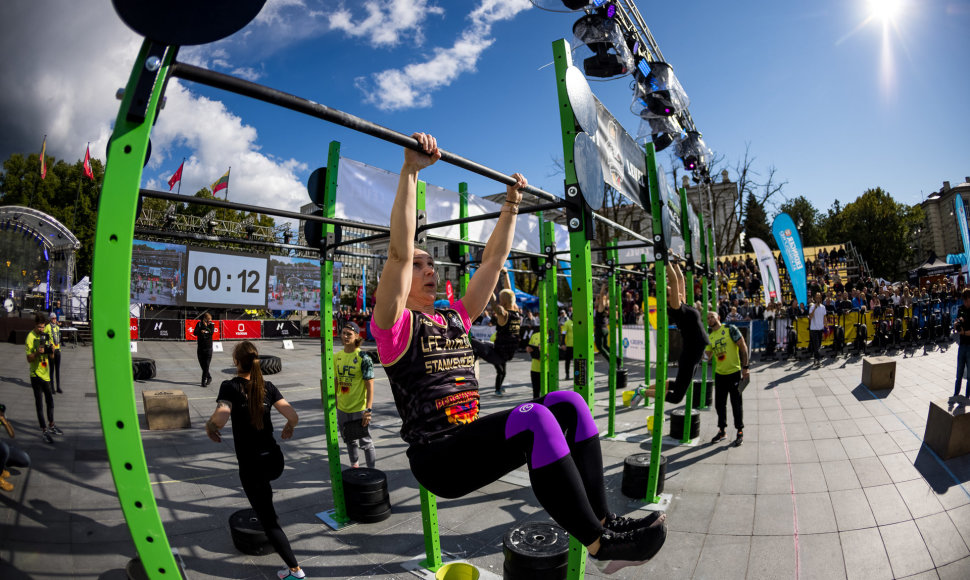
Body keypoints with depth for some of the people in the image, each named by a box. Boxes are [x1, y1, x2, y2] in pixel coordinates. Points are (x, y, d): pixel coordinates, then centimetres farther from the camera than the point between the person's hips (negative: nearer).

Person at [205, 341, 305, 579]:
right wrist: (288, 428, 16)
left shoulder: (230, 386, -10)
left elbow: (220, 419, -27)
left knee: (269, 520, 7)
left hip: (251, 465, -4)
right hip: (275, 459, 4)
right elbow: (293, 417, -6)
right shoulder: (267, 386, 0)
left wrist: (209, 427, -5)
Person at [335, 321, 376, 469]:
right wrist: (333, 404, 14)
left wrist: (368, 410, -20)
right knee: (349, 440, 22)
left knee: (365, 442, 3)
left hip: (359, 408, -6)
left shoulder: (363, 357, -15)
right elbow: (336, 382, 12)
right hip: (342, 408, 6)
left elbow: (370, 385, -16)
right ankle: (354, 465, 42)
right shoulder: (337, 356, 3)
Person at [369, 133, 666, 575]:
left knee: (568, 402, -9)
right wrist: (411, 171, -21)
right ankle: (598, 541, -18)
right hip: (436, 456, -7)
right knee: (533, 418, -30)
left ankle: (602, 518, -8)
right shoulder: (394, 326, -4)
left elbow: (492, 261, 17)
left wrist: (511, 205, 19)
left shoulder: (455, 319, 15)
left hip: (471, 441, 8)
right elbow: (399, 251, -18)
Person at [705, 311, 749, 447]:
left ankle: (740, 432, 17)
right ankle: (721, 431, 25)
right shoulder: (709, 336, 9)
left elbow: (743, 347, -8)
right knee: (719, 404, 11)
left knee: (736, 403, 3)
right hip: (719, 374, 5)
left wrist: (745, 367, -11)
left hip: (734, 372, -5)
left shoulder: (730, 329, -7)